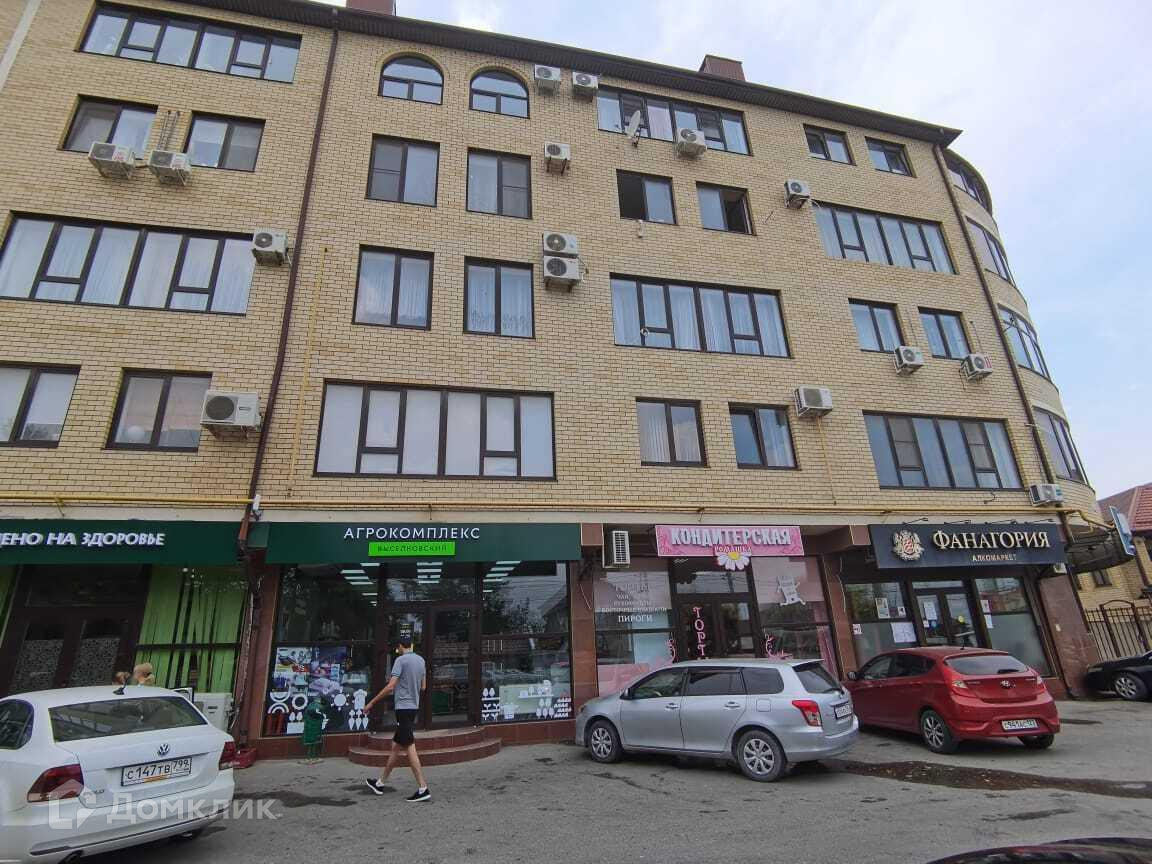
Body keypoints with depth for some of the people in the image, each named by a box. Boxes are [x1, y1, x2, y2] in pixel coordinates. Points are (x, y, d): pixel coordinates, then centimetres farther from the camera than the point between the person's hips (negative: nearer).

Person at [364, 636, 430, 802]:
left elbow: (390, 686, -18)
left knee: (410, 748, -6)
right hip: (414, 706, 8)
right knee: (396, 746, 18)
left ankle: (423, 789, -6)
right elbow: (423, 687, 17)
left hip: (403, 707, -8)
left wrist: (371, 703, -9)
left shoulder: (401, 660, -12)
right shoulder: (421, 660, 10)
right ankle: (381, 782, 30)